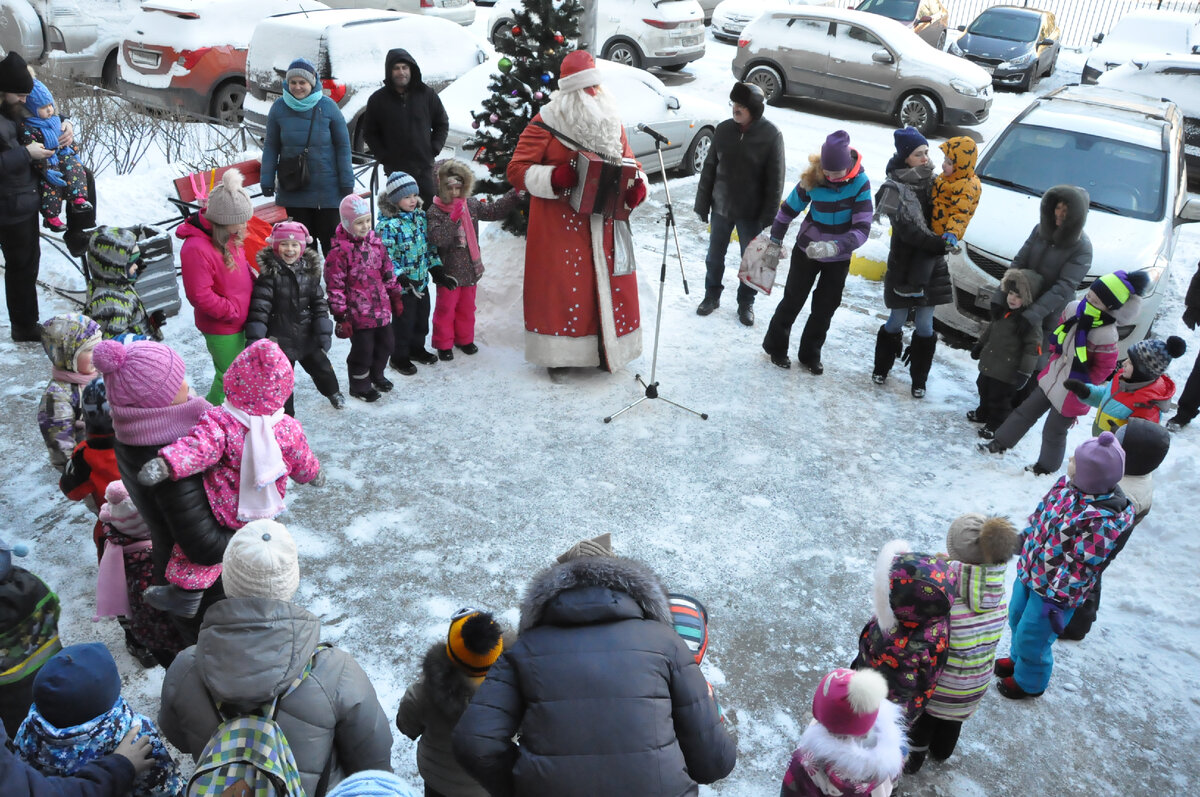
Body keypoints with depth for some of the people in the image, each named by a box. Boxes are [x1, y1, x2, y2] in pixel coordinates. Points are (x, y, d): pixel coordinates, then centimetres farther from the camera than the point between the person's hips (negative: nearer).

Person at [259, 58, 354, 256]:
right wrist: (267, 180, 3)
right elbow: (271, 146, 6)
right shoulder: (279, 107, -1)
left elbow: (343, 145, -1)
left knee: (330, 241, 4)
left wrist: (347, 184, -3)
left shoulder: (328, 106, -6)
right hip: (293, 189, 2)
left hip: (327, 188, -2)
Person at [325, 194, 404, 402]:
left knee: (384, 344, 21)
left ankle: (376, 376, 46)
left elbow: (387, 272, 15)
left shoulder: (376, 242, 3)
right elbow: (335, 287, -17)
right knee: (363, 350, 5)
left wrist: (395, 296, 18)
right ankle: (359, 386, 28)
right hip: (359, 313, -7)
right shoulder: (339, 251, -18)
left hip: (382, 309, 7)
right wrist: (341, 316, -16)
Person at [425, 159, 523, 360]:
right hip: (448, 271, -5)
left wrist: (515, 194, 3)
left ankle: (464, 339, 34)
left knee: (467, 306, 18)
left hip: (470, 268, 5)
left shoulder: (471, 205, 4)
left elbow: (494, 210, 9)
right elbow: (436, 238, -24)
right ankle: (443, 344, 19)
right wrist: (453, 218, -34)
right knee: (446, 308, 5)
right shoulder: (435, 212, -13)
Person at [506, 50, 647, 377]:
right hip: (560, 225, -5)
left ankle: (607, 348, 26)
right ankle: (557, 352, 15)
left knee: (609, 284, 10)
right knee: (562, 286, 1)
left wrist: (637, 186, -6)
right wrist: (554, 178, -25)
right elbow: (517, 170, -9)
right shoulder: (546, 126, -8)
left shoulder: (611, 123, 9)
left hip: (605, 224, 5)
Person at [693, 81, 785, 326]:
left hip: (751, 213, -3)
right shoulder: (724, 129, -3)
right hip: (721, 207, 3)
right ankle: (712, 295, 34)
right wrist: (702, 203, 3)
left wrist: (768, 217, -13)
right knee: (714, 256, 14)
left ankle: (746, 302, 29)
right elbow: (709, 168, 4)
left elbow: (775, 180, -11)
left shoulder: (771, 135, -13)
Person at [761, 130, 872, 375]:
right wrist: (775, 240, 7)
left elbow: (862, 228, -27)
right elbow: (789, 209, -2)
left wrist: (834, 247, -42)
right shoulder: (812, 180, -19)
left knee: (825, 308, 12)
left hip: (838, 259, 1)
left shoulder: (860, 183, -21)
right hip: (806, 251, 0)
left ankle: (810, 354, 29)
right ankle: (775, 346, 29)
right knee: (793, 300, 11)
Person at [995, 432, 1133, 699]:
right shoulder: (1067, 484, -11)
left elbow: (1080, 566, -28)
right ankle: (1018, 658, 56)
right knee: (1017, 616, 28)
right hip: (1029, 571, 8)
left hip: (1053, 590, -8)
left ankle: (1029, 681, 41)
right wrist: (1025, 537, 19)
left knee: (1031, 635, 11)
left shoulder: (1102, 520, -34)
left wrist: (1056, 599, -22)